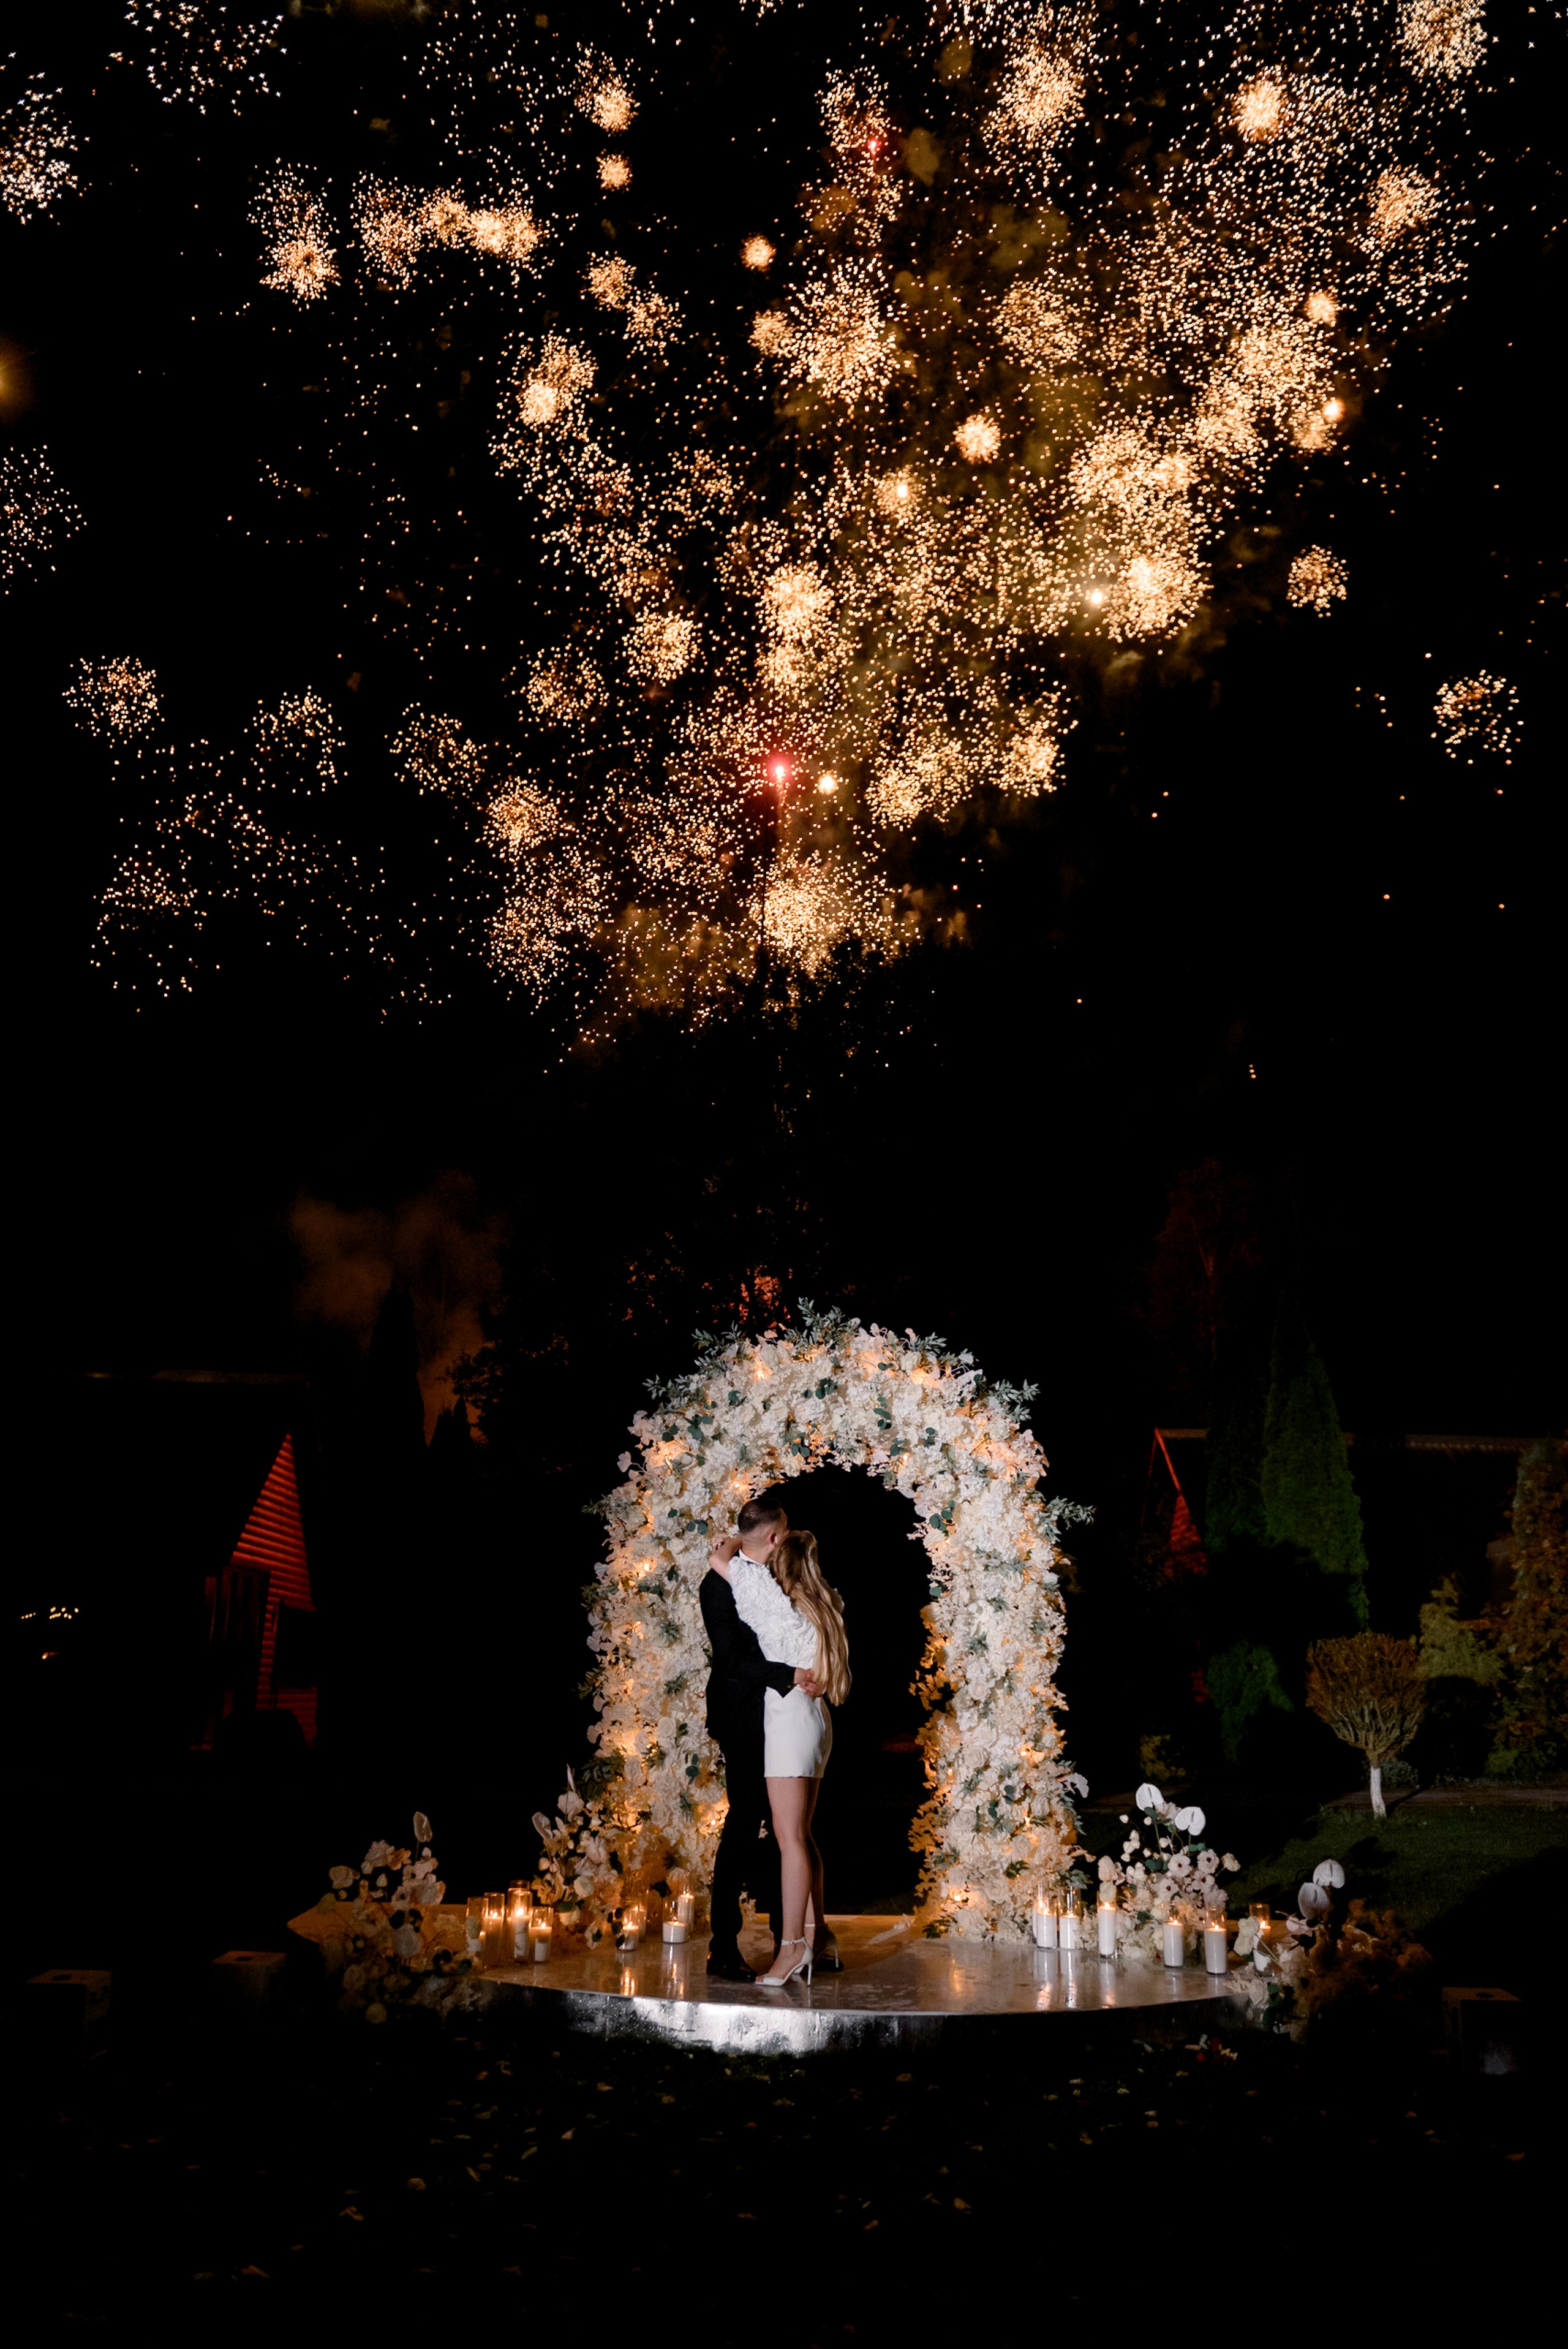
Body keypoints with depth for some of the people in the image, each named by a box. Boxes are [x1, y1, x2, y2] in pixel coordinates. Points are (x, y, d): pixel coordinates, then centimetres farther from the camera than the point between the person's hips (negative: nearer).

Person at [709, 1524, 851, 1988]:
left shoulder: (773, 1596, -10)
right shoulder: (822, 1606, 11)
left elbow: (719, 1559, -5)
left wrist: (741, 1545, 12)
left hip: (790, 1717, -8)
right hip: (813, 1719, 8)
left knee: (790, 1837, -10)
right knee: (801, 1836, 15)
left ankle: (793, 1945, -12)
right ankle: (822, 1938, 19)